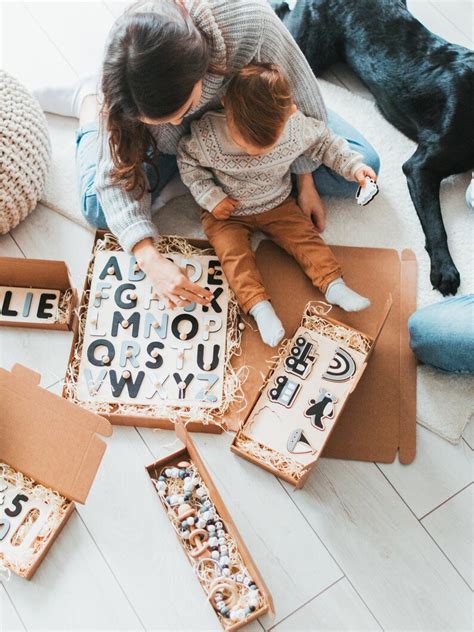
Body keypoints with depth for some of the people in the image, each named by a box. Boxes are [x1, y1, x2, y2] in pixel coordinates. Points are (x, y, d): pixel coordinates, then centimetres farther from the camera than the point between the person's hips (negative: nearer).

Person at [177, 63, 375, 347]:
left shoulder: (297, 126, -23)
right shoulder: (206, 135, -29)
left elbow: (324, 142, -2)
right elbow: (187, 161, -10)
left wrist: (354, 166, -10)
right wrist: (211, 197, -17)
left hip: (277, 203, 2)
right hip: (227, 211, -2)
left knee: (304, 235, -10)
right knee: (233, 251, -19)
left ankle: (333, 284, -7)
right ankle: (259, 306, -24)